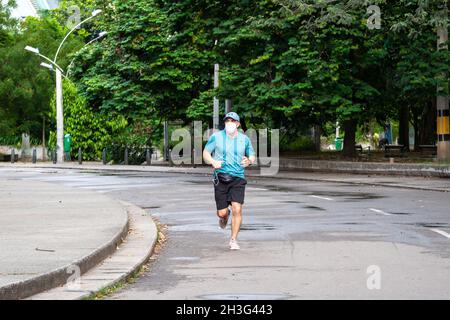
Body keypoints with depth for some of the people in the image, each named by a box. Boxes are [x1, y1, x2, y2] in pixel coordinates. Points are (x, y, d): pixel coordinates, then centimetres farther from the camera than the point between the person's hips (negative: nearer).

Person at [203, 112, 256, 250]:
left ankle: (233, 240, 0)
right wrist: (213, 162, -13)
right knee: (221, 213, 0)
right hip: (221, 178, 0)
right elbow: (206, 153, 7)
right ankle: (225, 215, 40)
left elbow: (252, 156, 16)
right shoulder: (216, 137, 1)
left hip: (238, 178, 0)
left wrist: (249, 161, -8)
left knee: (237, 210, -14)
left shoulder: (244, 139, 6)